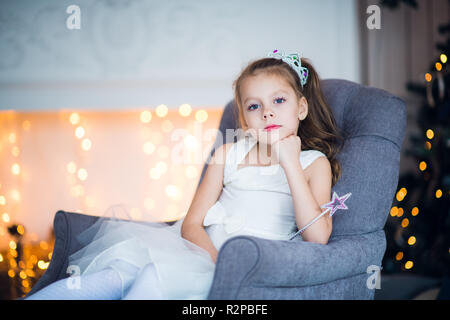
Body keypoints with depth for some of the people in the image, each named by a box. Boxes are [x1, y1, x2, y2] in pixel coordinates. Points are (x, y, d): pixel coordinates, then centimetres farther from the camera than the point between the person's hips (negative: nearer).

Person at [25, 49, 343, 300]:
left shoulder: (314, 163, 6)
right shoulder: (229, 154, 15)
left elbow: (317, 237, -10)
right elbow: (192, 222, 7)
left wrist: (290, 164, -12)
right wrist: (217, 260, -15)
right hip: (202, 251, 4)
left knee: (158, 276, -32)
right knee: (125, 268, -26)